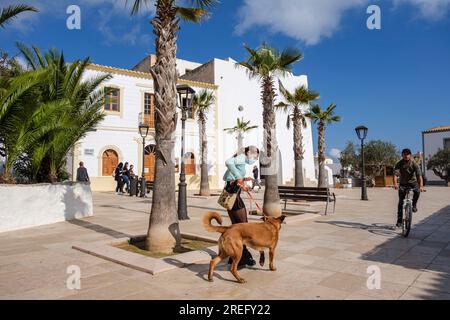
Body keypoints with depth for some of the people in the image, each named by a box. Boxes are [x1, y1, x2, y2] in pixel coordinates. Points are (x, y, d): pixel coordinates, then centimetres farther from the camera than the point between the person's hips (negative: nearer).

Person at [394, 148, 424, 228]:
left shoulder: (414, 163, -15)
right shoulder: (399, 163, -14)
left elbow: (419, 175, -25)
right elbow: (395, 174, -26)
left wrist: (421, 186, -39)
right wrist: (395, 183, -44)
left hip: (413, 182, 0)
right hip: (403, 183, 0)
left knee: (417, 191, -33)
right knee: (400, 202, -6)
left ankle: (414, 204, -3)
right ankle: (399, 220, 0)